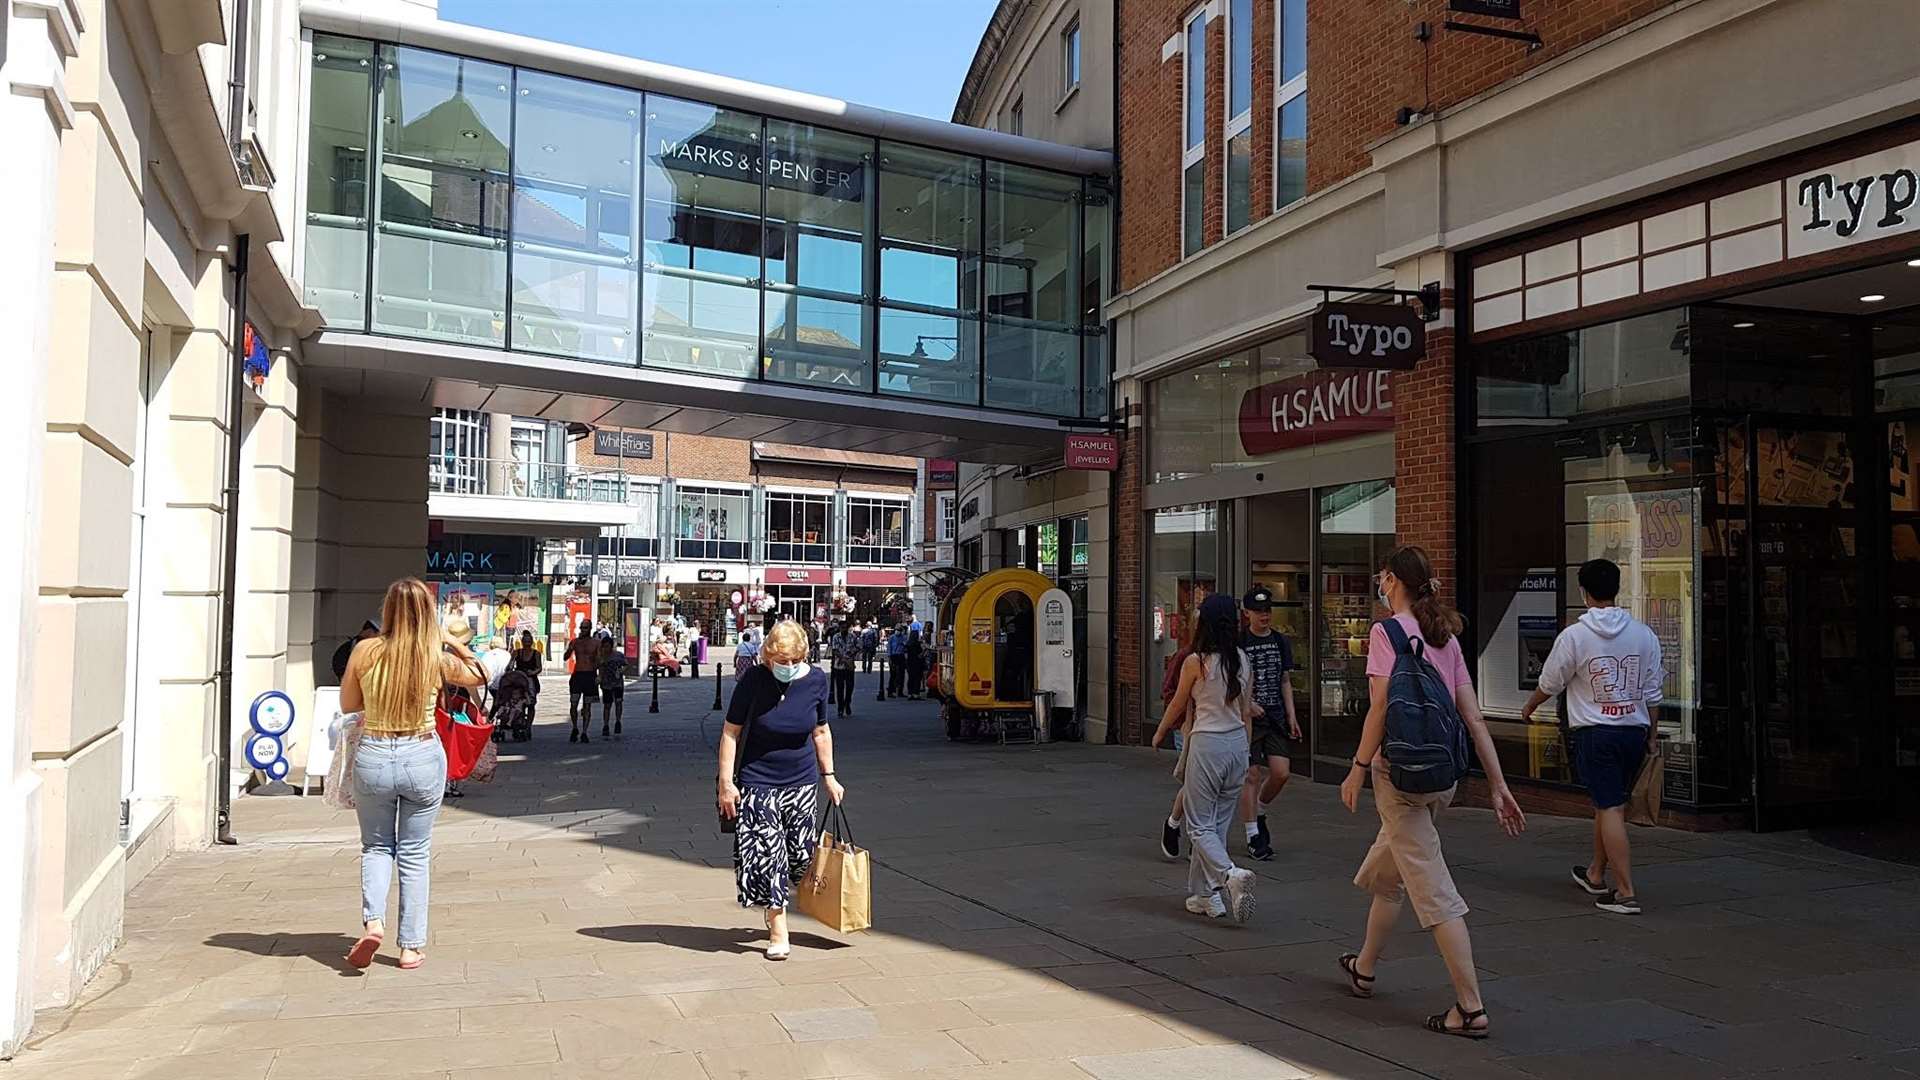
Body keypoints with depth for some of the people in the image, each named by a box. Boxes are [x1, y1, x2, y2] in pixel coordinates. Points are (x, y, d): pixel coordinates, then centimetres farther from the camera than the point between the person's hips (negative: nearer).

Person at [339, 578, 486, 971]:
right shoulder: (439, 658, -8)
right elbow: (481, 676, 12)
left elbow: (348, 704, 6)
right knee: (414, 853, 13)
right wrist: (452, 642, 12)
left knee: (376, 846, 19)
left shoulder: (366, 651, -8)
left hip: (373, 757, 0)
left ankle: (372, 921, -2)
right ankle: (411, 946, 16)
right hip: (423, 758, 0)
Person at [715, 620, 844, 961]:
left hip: (801, 782, 4)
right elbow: (731, 731, -9)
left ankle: (776, 904, 36)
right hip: (757, 783, -3)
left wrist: (828, 776, 13)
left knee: (800, 854, 9)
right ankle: (777, 932, 4)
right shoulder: (753, 680, -14)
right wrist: (726, 782, -12)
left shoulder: (815, 680, -4)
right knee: (766, 854, -6)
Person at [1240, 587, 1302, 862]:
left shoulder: (1280, 641, 11)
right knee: (1251, 776, -3)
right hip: (1248, 717, -5)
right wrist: (1248, 704, -17)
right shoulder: (1239, 643, -5)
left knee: (1281, 773, -3)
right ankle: (1253, 836, 6)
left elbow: (1285, 681, 15)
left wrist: (1291, 716, 9)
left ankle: (1259, 814, 24)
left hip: (1275, 716, 5)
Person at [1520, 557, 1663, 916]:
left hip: (1595, 731, -5)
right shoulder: (1644, 634, 3)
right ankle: (1596, 875, 32)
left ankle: (1626, 892, -7)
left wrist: (1529, 708, 21)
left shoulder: (1574, 636, -10)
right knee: (1608, 805, 18)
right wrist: (1652, 735, 17)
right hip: (1634, 729, 5)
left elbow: (1549, 684, 1)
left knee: (1610, 809, -5)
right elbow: (1652, 692, 7)